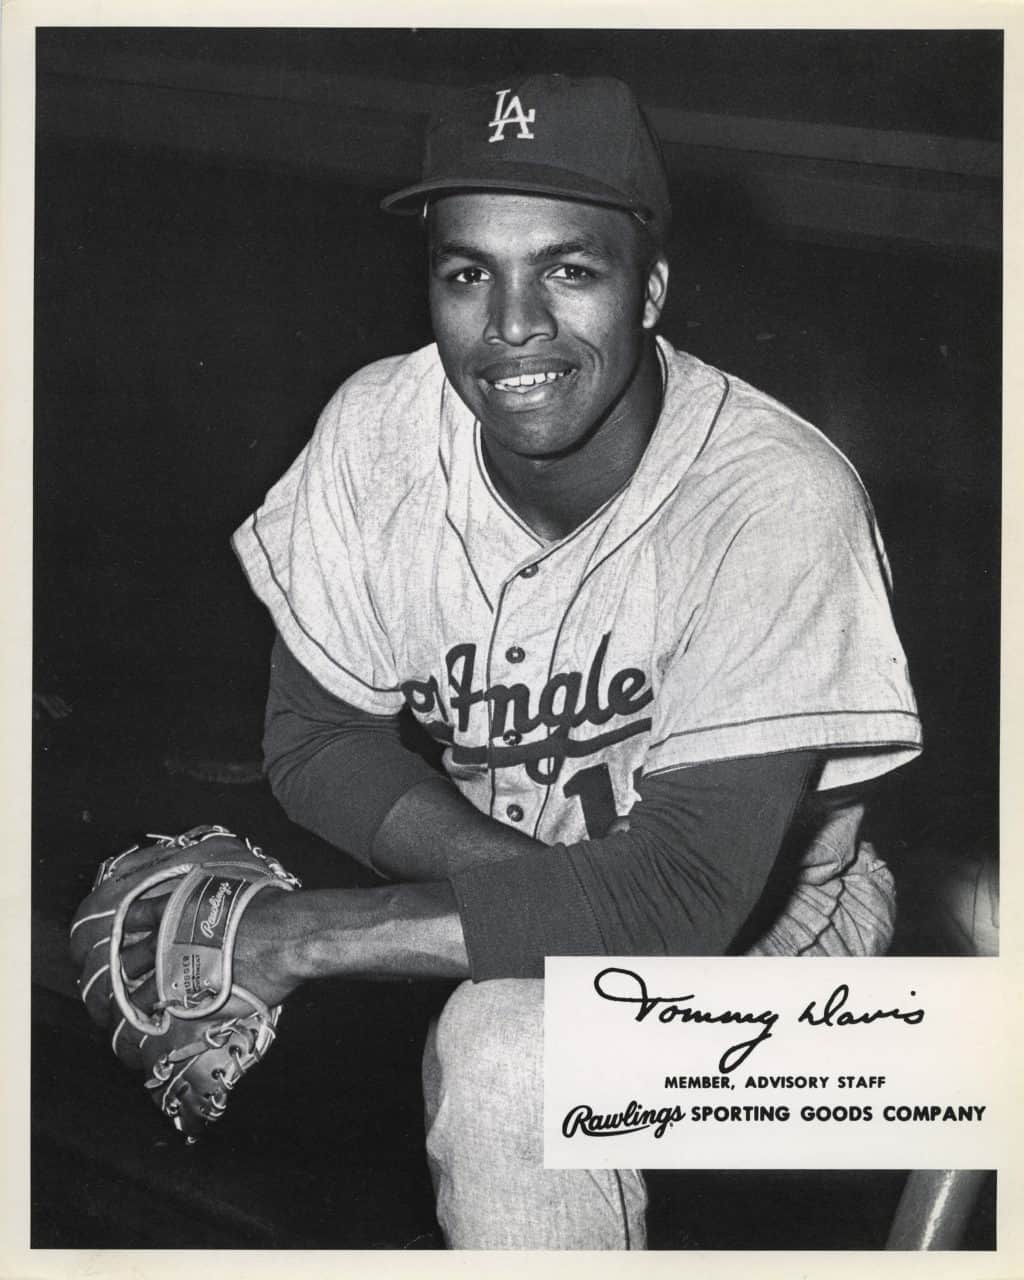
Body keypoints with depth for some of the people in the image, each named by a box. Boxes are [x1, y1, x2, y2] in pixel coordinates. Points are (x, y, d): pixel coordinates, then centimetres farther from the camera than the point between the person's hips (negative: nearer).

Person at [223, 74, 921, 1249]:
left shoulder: (777, 502, -30)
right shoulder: (378, 428, -15)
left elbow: (683, 898, -33)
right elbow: (315, 734, -5)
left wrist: (298, 935, -31)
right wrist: (504, 873, -24)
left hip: (752, 929, -5)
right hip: (504, 888, 5)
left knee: (507, 1050, -34)